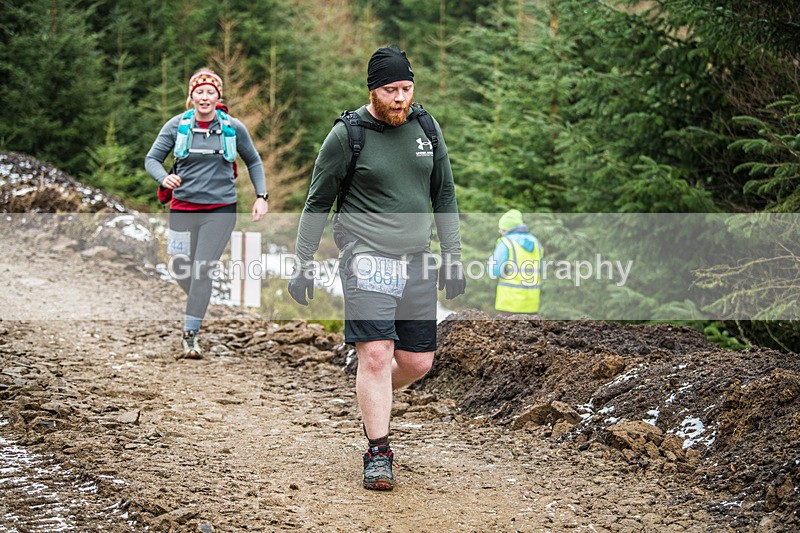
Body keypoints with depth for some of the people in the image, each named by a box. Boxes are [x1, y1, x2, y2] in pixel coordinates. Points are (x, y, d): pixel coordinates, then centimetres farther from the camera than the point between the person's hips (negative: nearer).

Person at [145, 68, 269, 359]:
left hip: (220, 209, -1)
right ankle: (199, 303, 38)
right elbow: (151, 159, 3)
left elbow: (253, 162, 14)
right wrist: (164, 178, -18)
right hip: (183, 208, 1)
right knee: (181, 270, 5)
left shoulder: (234, 128, 0)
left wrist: (261, 196, 4)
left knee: (202, 271, -8)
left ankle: (190, 335, 0)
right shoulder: (177, 125, -1)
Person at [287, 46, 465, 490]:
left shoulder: (427, 129, 8)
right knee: (376, 353, -14)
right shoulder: (346, 136, -5)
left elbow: (444, 196, 16)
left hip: (417, 259, 5)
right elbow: (317, 203, 2)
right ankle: (378, 453, -4)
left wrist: (453, 258, 12)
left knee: (417, 362, 5)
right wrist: (303, 264, 0)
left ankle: (370, 402, 36)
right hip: (367, 254, -5)